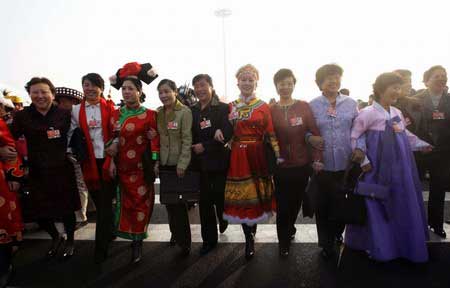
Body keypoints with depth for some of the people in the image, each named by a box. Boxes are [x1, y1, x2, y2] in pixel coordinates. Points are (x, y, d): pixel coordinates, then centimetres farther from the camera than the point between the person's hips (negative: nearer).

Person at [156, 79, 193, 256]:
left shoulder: (185, 112, -10)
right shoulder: (158, 113, 7)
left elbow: (187, 140, -13)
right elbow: (157, 139, 10)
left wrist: (182, 164, -16)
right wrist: (156, 161, 5)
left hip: (178, 164, -5)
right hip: (163, 163, 6)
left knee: (179, 202, -1)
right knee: (168, 201, 14)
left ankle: (184, 241, 14)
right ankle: (175, 233, 33)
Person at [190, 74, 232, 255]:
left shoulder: (223, 108, -4)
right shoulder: (192, 111, 10)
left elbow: (226, 135, -14)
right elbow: (191, 136, 11)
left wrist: (205, 146, -14)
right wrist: (194, 149, -8)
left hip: (219, 162, -3)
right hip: (201, 163, 4)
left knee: (220, 199, 4)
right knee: (205, 202, 6)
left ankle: (223, 221, 38)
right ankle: (209, 239, 21)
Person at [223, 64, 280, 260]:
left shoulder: (263, 107, 1)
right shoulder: (231, 107, 10)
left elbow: (270, 134, -1)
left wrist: (278, 156, -7)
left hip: (256, 156, -2)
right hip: (237, 157, 2)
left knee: (254, 196, 4)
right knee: (240, 198, 4)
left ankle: (250, 238, 22)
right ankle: (249, 238, 18)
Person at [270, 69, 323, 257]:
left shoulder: (304, 107, -3)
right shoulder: (270, 110, -3)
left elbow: (315, 133, -4)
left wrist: (317, 159, -11)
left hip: (302, 165, 1)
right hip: (280, 167, -1)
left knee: (296, 202, 18)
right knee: (282, 205, 6)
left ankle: (289, 229, 48)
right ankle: (284, 242, 27)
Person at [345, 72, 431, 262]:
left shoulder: (397, 113, 9)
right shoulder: (368, 113, -13)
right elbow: (353, 137, -14)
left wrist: (422, 145, 13)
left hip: (400, 169, 8)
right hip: (379, 170, -7)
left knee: (403, 208, 17)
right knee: (377, 208, 3)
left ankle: (403, 244, 36)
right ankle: (379, 246, 22)